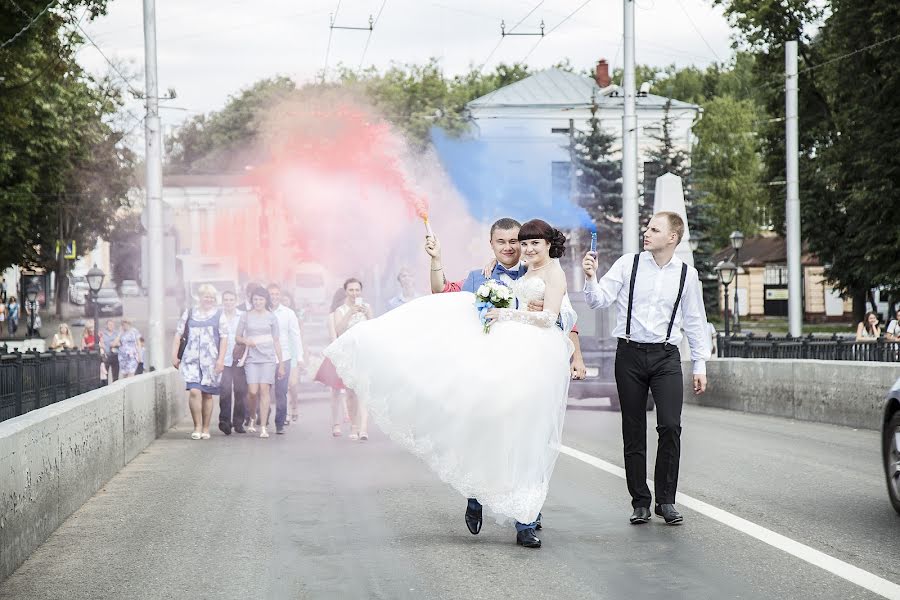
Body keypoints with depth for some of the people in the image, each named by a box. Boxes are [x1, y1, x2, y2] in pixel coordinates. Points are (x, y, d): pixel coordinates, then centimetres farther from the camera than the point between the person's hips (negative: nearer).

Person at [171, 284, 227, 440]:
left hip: (211, 360, 0)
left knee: (207, 395, 5)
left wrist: (221, 359, -9)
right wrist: (174, 356, 4)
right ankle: (197, 427, -6)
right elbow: (178, 335, 11)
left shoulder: (219, 315, 7)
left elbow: (224, 338, 1)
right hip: (191, 359, 0)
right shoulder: (189, 313, 10)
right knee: (194, 392, -15)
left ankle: (205, 428, 15)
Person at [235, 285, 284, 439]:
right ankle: (251, 419, 17)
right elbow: (237, 337, 14)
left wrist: (281, 364, 10)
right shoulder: (246, 316, 8)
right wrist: (246, 341, -10)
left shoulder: (271, 317, 9)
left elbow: (276, 341, 11)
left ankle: (263, 427, -7)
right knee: (253, 391, -11)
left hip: (268, 358, 0)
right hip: (251, 358, 0)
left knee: (264, 390, -10)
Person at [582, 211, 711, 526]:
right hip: (630, 355, 0)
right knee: (633, 432, 4)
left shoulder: (687, 274, 4)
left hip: (666, 357, 0)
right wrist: (591, 278, -22)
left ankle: (666, 500, 1)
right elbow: (599, 300, -3)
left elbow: (695, 322, 11)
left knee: (671, 426, -12)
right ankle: (640, 502, 14)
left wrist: (700, 365, 10)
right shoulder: (627, 264, 0)